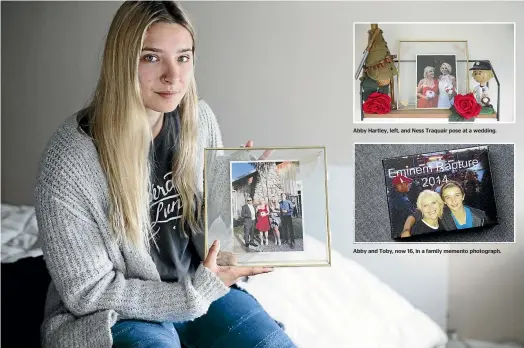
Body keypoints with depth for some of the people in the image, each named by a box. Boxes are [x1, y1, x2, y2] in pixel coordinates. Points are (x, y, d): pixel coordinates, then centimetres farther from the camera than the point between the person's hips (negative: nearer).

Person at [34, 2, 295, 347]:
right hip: (116, 313, -5)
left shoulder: (200, 119, -6)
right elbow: (88, 292, -16)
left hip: (199, 287, 6)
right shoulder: (70, 161, -23)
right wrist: (197, 292, -18)